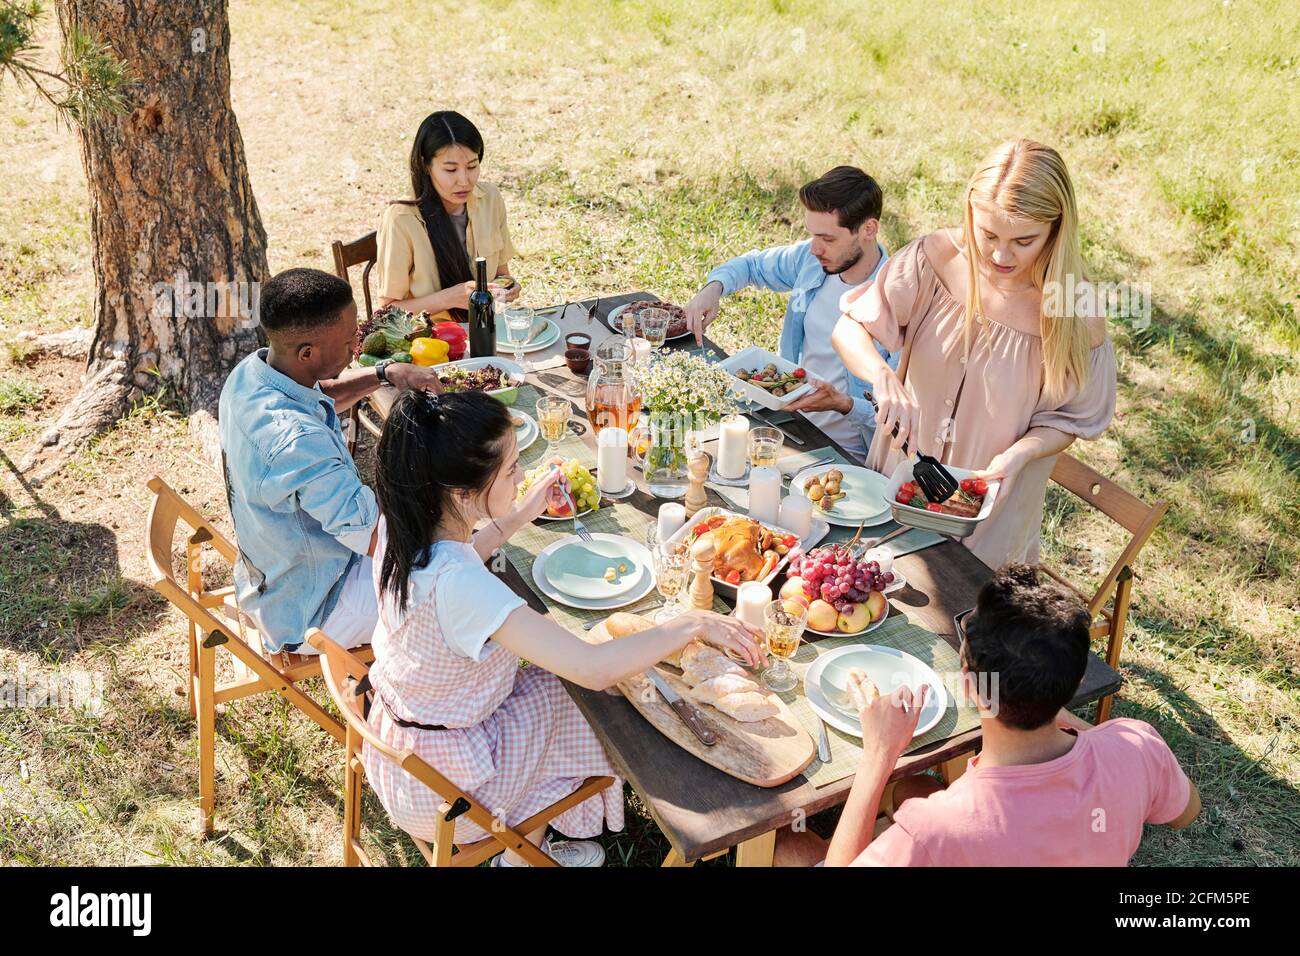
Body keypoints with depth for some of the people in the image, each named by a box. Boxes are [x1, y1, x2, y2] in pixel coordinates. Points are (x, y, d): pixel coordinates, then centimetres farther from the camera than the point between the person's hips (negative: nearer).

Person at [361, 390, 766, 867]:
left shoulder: (400, 524, -14)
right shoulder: (458, 586, -39)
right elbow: (594, 669, -40)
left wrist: (518, 516, 5)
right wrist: (692, 624, -28)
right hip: (438, 779, -7)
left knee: (548, 681, 21)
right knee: (586, 709, 12)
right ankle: (521, 856, 33)